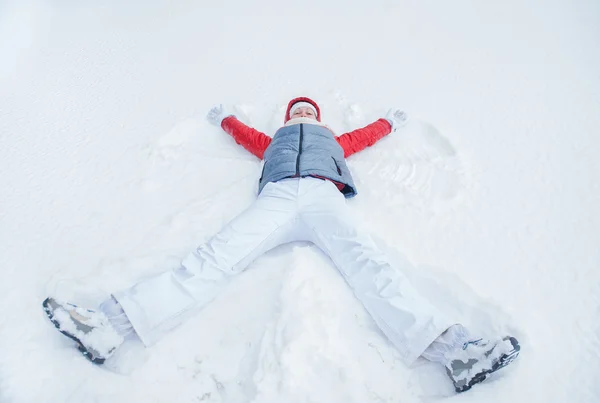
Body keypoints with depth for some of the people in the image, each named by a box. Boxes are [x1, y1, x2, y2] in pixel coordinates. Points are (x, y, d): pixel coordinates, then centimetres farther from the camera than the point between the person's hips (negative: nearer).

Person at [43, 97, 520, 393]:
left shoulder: (334, 140, 40)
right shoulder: (274, 141, 39)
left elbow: (367, 135, 51)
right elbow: (244, 134, 53)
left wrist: (390, 120, 69)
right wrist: (224, 117, 72)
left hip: (323, 194, 0)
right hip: (277, 195, 1)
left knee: (367, 261, -27)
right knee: (214, 257, -19)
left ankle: (451, 348, -41)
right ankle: (110, 324, -30)